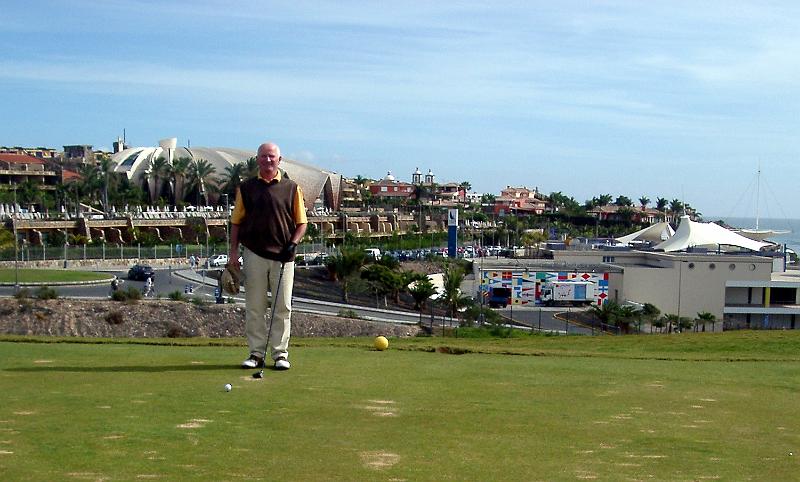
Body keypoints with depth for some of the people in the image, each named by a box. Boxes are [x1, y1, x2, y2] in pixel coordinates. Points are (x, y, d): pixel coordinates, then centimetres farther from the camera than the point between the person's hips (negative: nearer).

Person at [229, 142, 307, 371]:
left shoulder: (292, 188, 8)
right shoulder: (246, 188, 10)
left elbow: (301, 222, 9)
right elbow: (236, 222, 11)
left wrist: (293, 243, -7)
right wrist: (233, 252, 3)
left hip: (283, 255, 0)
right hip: (254, 254, 1)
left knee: (283, 306, 1)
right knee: (254, 307, 3)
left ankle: (280, 353, 8)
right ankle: (256, 353, 10)